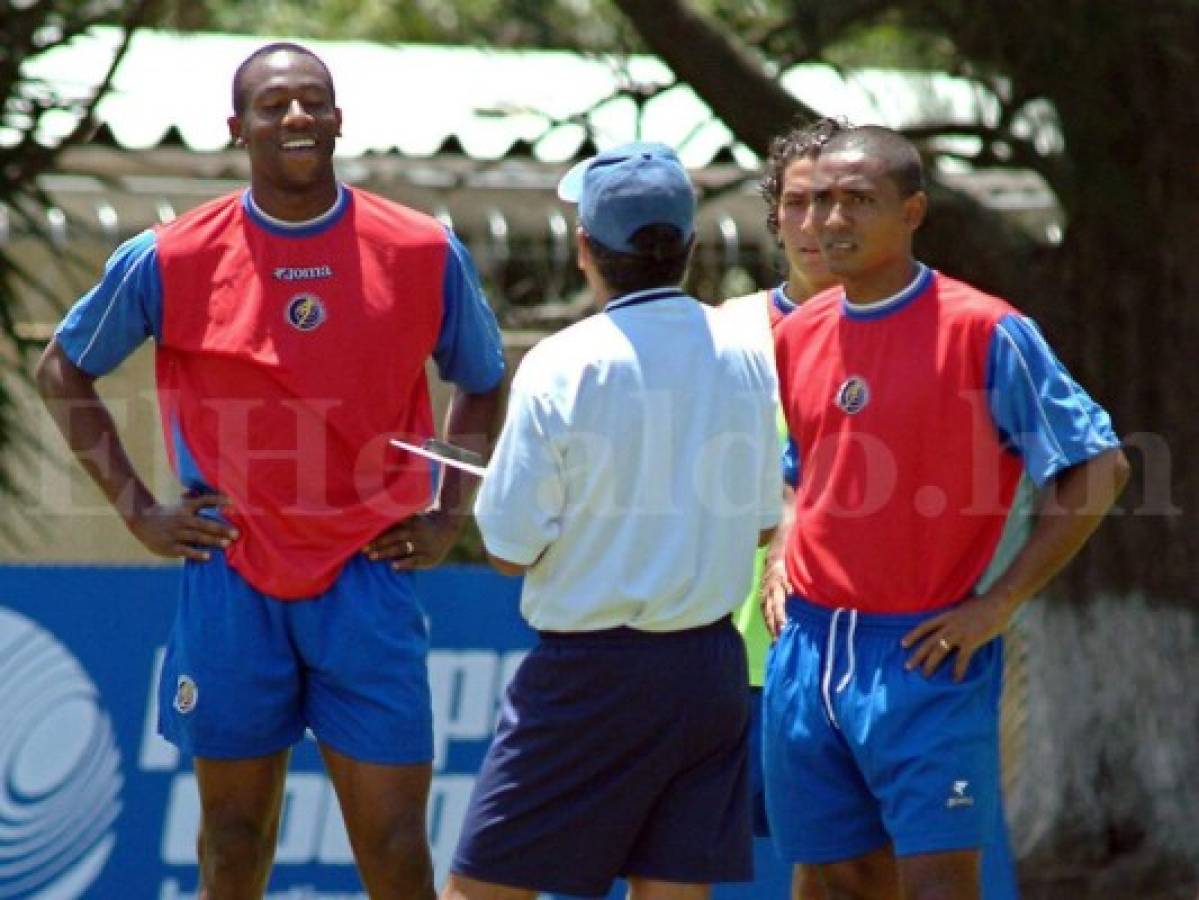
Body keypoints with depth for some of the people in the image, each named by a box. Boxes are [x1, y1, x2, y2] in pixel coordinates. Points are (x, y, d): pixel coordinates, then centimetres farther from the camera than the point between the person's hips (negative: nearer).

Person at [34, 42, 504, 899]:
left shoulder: (426, 254, 0)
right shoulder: (169, 261, -2)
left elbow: (483, 384, 17)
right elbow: (64, 372, 12)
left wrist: (450, 516, 5)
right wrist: (137, 508, 4)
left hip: (370, 574, 0)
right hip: (230, 580, 0)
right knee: (235, 828, 7)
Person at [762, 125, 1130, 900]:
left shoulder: (985, 333, -9)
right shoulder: (797, 335, 10)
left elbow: (1099, 468, -7)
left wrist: (999, 604, -11)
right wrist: (782, 569, 11)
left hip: (926, 654, -6)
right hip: (809, 650, 6)